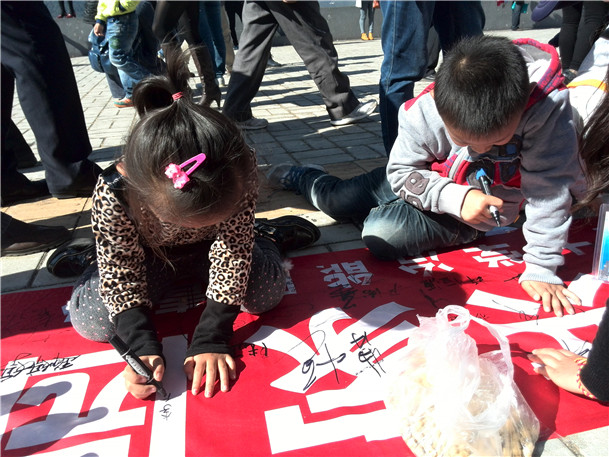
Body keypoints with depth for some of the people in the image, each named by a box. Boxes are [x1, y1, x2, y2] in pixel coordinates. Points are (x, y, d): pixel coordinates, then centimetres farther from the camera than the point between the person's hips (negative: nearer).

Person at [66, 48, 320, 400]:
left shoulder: (239, 177, -34)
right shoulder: (113, 194, -35)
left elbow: (234, 254, -28)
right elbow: (120, 275, -24)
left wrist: (211, 341, -31)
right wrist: (142, 347, -34)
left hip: (211, 249, -1)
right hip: (145, 255, 2)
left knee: (267, 290, -23)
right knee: (90, 320, -18)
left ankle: (266, 235, 11)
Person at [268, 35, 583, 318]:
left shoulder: (548, 109, -35)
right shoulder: (423, 113, -29)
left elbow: (549, 191, -30)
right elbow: (402, 173, -17)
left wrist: (541, 269, -29)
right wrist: (456, 197, -33)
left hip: (471, 218, -1)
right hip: (421, 180, 2)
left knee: (380, 235, -21)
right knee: (336, 200, 7)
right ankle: (299, 177, 42)